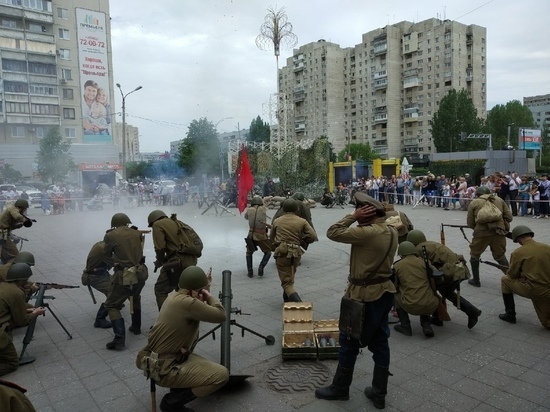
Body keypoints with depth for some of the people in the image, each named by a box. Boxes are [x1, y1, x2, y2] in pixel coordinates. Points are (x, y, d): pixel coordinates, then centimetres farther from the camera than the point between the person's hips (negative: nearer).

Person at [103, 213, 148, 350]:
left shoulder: (110, 235, -5)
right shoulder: (137, 233, 6)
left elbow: (107, 255, 9)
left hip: (124, 276, -5)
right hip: (140, 273, 5)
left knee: (111, 305, 9)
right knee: (135, 298, 32)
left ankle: (119, 338, -3)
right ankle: (136, 327, 40)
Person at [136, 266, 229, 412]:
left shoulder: (174, 297, 3)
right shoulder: (187, 303, -25)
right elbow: (220, 316, -18)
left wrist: (203, 301, 0)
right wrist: (209, 297, -4)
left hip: (155, 360, 9)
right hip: (164, 369, -9)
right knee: (222, 375, -9)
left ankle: (178, 387, 20)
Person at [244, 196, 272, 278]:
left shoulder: (249, 210, -3)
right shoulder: (264, 209, -5)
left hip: (251, 235, 2)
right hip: (262, 236, -1)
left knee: (249, 253, 23)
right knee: (268, 252, 19)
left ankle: (250, 271, 14)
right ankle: (261, 266, -3)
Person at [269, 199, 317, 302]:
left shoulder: (276, 221, 7)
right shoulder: (302, 221, 4)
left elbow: (271, 239, 17)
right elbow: (313, 236, -5)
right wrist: (302, 241, 11)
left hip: (282, 253, -2)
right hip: (296, 254, 2)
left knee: (287, 283, -2)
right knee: (289, 277, 27)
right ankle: (287, 299, 38)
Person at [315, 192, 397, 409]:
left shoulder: (367, 233, -24)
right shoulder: (391, 232, 2)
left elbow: (332, 233, -21)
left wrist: (353, 217, -14)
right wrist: (358, 219, 5)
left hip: (364, 295, -8)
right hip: (384, 291, 8)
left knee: (349, 341, 9)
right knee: (380, 342, 15)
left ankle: (340, 388, 26)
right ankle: (379, 393, 26)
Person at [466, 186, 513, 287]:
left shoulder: (474, 202, 8)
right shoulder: (499, 200, 14)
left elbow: (470, 223, 7)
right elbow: (509, 217, 9)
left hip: (482, 232, -2)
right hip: (499, 232, 3)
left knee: (475, 255, 19)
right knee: (501, 256, 18)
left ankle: (476, 280, 25)